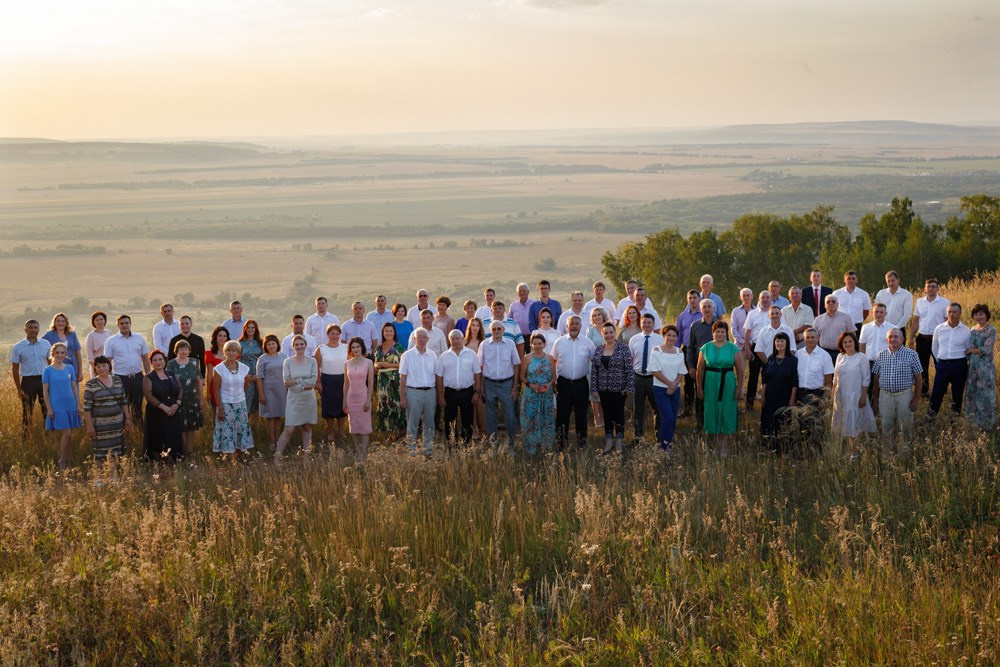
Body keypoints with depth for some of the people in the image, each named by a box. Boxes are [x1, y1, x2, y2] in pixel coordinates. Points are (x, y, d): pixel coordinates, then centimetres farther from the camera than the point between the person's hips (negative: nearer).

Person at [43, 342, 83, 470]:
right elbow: (45, 391, -2)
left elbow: (74, 387, 11)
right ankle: (62, 463, 3)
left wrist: (78, 405, 7)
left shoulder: (70, 368, 7)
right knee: (66, 433, -10)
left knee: (69, 435, 6)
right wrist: (49, 409, -7)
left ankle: (67, 462, 18)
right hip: (57, 407, -4)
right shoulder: (48, 370, -3)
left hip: (71, 406, 4)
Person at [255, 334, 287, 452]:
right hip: (269, 390, -4)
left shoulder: (282, 357, 8)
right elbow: (259, 378, -7)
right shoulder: (263, 359, -5)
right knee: (270, 416, 0)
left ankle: (277, 441, 17)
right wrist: (261, 394, -11)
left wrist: (288, 389, 13)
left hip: (282, 390, 4)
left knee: (279, 417, 9)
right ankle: (272, 443, 6)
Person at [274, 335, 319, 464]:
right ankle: (277, 457, -3)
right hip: (294, 400, -2)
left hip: (309, 400, 2)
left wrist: (296, 381, -15)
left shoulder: (312, 361, 1)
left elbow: (314, 380, -9)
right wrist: (304, 386, -17)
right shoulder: (287, 362, -3)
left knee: (307, 428, 8)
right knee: (289, 430, -7)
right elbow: (287, 383, -10)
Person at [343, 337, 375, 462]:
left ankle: (363, 455, -2)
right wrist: (344, 400, 7)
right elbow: (346, 383, 11)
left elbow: (371, 383, -4)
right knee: (353, 426, 5)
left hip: (363, 396, -3)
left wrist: (368, 400, -10)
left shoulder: (368, 363, -2)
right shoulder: (347, 363, 7)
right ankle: (357, 453, 13)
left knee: (364, 426, -3)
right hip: (351, 397, 3)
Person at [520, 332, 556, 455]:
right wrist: (531, 385, -15)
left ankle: (545, 446, 16)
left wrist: (549, 384, -13)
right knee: (531, 420, 1)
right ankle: (531, 448, 11)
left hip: (547, 394, 2)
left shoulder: (549, 359, 5)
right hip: (531, 395, -2)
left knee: (546, 420, 5)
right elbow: (522, 376, 1)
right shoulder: (527, 359, 0)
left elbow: (554, 376, 7)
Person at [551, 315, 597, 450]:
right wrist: (553, 381, 4)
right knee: (562, 412, 0)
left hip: (581, 382, 1)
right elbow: (553, 361, 8)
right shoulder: (559, 342, 3)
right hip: (563, 382, -1)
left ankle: (581, 438, 24)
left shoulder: (587, 342, 2)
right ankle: (561, 440, 7)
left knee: (581, 412, 10)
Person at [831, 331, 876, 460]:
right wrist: (834, 395, 10)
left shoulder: (861, 358, -9)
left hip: (855, 395, -5)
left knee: (853, 424, -1)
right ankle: (850, 448, 20)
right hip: (841, 395, 5)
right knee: (845, 424, 9)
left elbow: (866, 379, -8)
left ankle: (855, 451, 10)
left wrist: (863, 397, -12)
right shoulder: (840, 357, 5)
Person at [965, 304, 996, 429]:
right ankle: (973, 422, 24)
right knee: (972, 394, 12)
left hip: (985, 367, -6)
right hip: (972, 366, 6)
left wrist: (970, 350, -9)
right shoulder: (973, 329, 9)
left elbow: (986, 349, -17)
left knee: (985, 395, 1)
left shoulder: (991, 330, -11)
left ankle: (986, 425, 13)